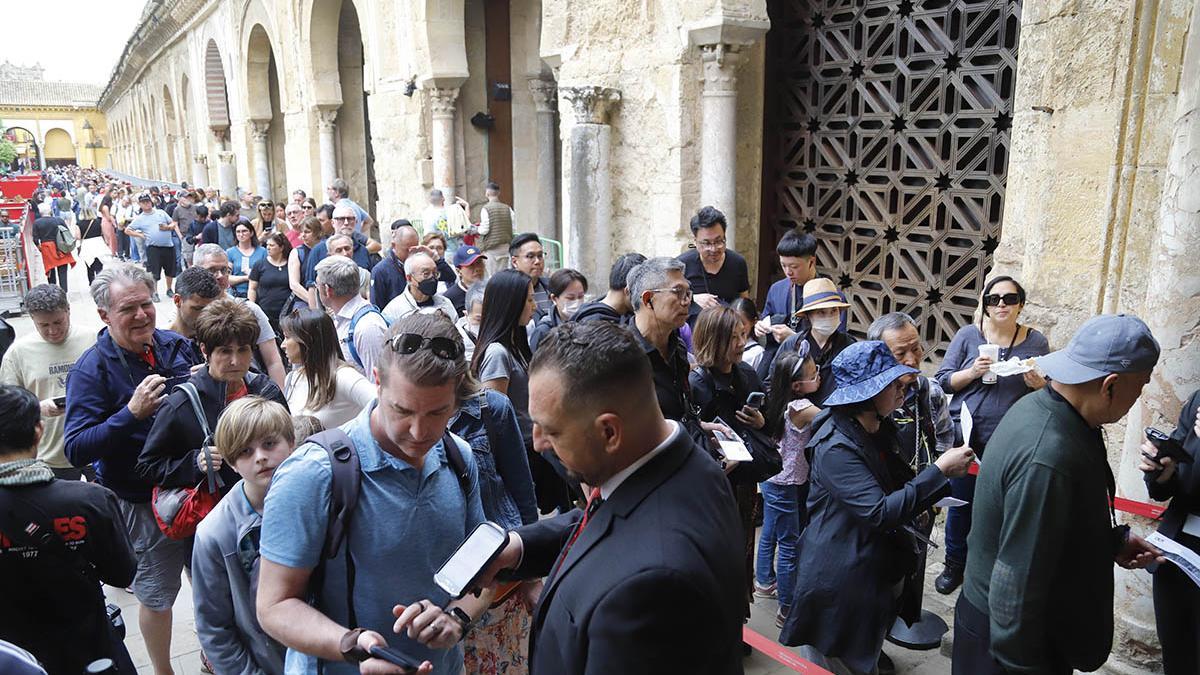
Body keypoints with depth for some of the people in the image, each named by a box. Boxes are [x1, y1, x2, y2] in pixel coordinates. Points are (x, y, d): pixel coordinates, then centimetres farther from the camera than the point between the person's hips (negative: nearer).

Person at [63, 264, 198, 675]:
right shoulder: (92, 369, -15)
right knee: (156, 594, 13)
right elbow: (76, 450, -20)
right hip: (143, 500, -4)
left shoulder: (175, 345, -2)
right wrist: (132, 413, -31)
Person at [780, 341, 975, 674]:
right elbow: (880, 512, -31)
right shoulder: (835, 447, -26)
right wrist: (940, 471, -28)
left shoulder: (876, 429, 4)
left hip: (876, 569, 9)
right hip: (840, 580, -9)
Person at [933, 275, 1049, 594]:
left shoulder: (1036, 341, 3)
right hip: (968, 437, 0)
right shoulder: (968, 335, 0)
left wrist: (1038, 383, -13)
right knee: (962, 503, 9)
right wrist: (972, 372, -18)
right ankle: (955, 565, 29)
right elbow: (944, 380, 0)